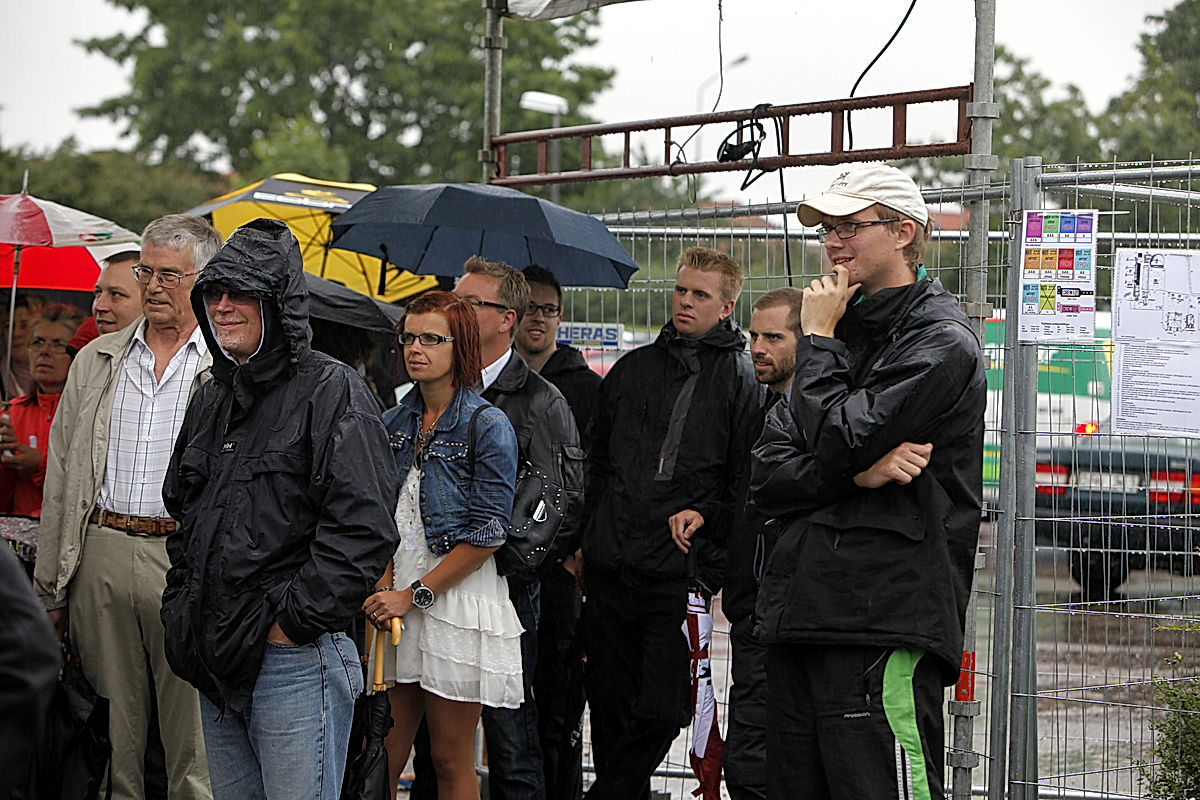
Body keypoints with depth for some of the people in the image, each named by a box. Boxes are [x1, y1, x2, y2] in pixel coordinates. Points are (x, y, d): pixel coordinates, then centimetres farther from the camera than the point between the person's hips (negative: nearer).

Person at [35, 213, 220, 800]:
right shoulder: (96, 362, 14)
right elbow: (61, 477, 15)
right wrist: (50, 589, 10)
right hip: (103, 554, 3)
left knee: (192, 732, -2)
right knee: (113, 730, 7)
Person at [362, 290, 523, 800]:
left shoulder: (488, 427, -6)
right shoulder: (395, 423, 11)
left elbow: (486, 533, -11)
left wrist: (414, 594, -13)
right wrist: (384, 585, -5)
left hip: (458, 602, -5)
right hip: (395, 600, 5)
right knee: (381, 757, 1)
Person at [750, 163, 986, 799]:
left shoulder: (941, 342, -4)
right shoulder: (846, 335, 21)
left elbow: (837, 441, -15)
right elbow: (765, 478, 10)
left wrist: (818, 338, 0)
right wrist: (859, 473, -9)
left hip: (886, 625, -8)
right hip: (800, 616, 8)